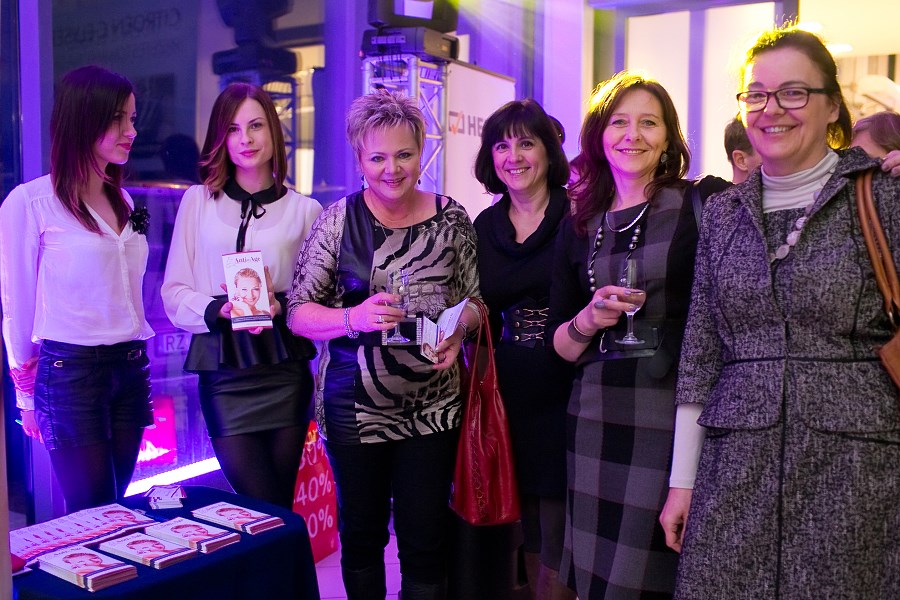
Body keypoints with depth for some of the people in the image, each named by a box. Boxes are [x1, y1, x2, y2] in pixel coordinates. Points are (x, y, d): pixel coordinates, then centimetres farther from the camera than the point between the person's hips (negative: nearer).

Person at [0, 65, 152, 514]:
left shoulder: (123, 201, 12)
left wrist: (135, 358, 15)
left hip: (130, 370, 6)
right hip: (69, 371, -6)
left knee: (114, 506, 13)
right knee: (91, 514, 0)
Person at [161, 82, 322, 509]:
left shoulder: (304, 211, 5)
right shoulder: (198, 201, 7)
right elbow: (174, 292, 4)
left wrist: (281, 306, -17)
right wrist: (220, 309, -14)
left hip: (286, 371, 0)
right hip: (223, 372, 0)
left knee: (281, 503, 9)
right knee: (264, 509, -2)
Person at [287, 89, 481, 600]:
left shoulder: (451, 218, 1)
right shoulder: (337, 219, -3)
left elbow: (476, 299, 9)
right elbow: (298, 312, -5)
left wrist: (459, 327, -13)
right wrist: (354, 318, -24)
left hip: (432, 405, 1)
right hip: (353, 405, 0)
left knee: (426, 540, 6)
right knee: (361, 534, 15)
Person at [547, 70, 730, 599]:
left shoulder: (704, 205, -2)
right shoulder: (580, 227, 9)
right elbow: (561, 346, 11)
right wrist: (589, 320, -7)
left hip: (674, 415, -3)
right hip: (597, 419, 4)